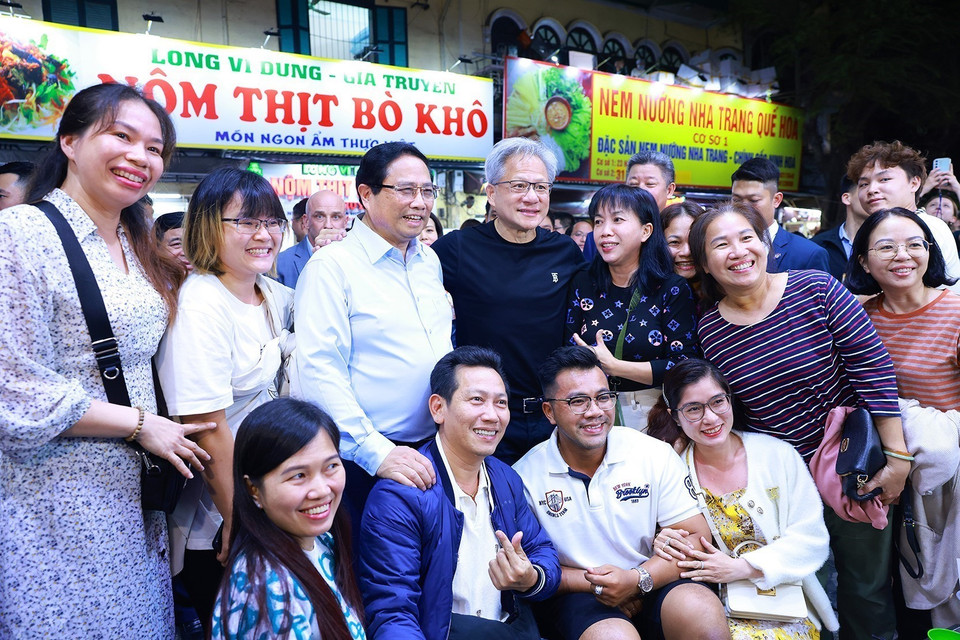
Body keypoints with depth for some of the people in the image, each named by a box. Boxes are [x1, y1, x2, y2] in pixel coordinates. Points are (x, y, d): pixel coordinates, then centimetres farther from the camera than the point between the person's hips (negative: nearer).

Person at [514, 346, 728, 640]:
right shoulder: (525, 476, -8)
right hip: (573, 594, -2)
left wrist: (639, 579, -17)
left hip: (652, 585, 2)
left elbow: (696, 536, -2)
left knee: (702, 610, -30)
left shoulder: (655, 455, -2)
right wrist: (595, 583, -15)